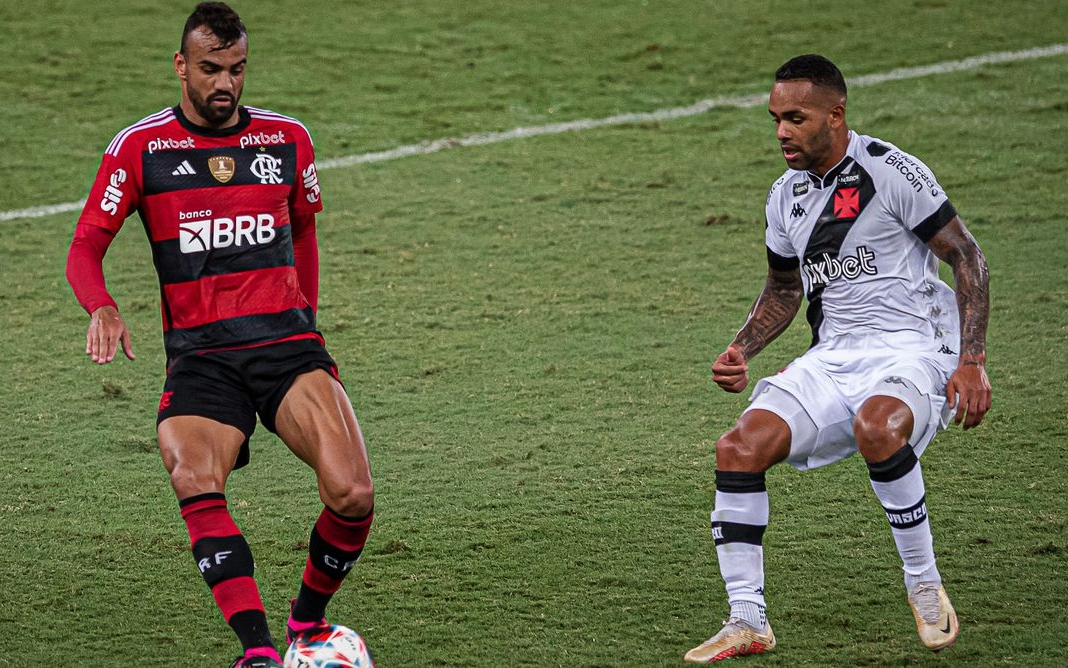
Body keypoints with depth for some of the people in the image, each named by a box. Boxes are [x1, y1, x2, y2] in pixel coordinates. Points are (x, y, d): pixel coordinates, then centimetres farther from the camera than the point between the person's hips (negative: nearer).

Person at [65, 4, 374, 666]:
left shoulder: (288, 139, 11)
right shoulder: (141, 146, 4)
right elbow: (86, 246, 2)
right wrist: (102, 308, -18)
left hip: (288, 344, 2)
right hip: (199, 356, -1)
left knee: (353, 495, -19)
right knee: (196, 486, -30)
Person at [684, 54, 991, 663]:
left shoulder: (891, 171, -9)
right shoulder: (787, 195, 12)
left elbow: (968, 256, -7)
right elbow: (784, 290, 26)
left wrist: (972, 361, -16)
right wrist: (742, 350, 7)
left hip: (911, 350, -6)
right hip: (833, 357, 6)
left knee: (876, 426, -39)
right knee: (739, 447, -15)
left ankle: (924, 582, -17)